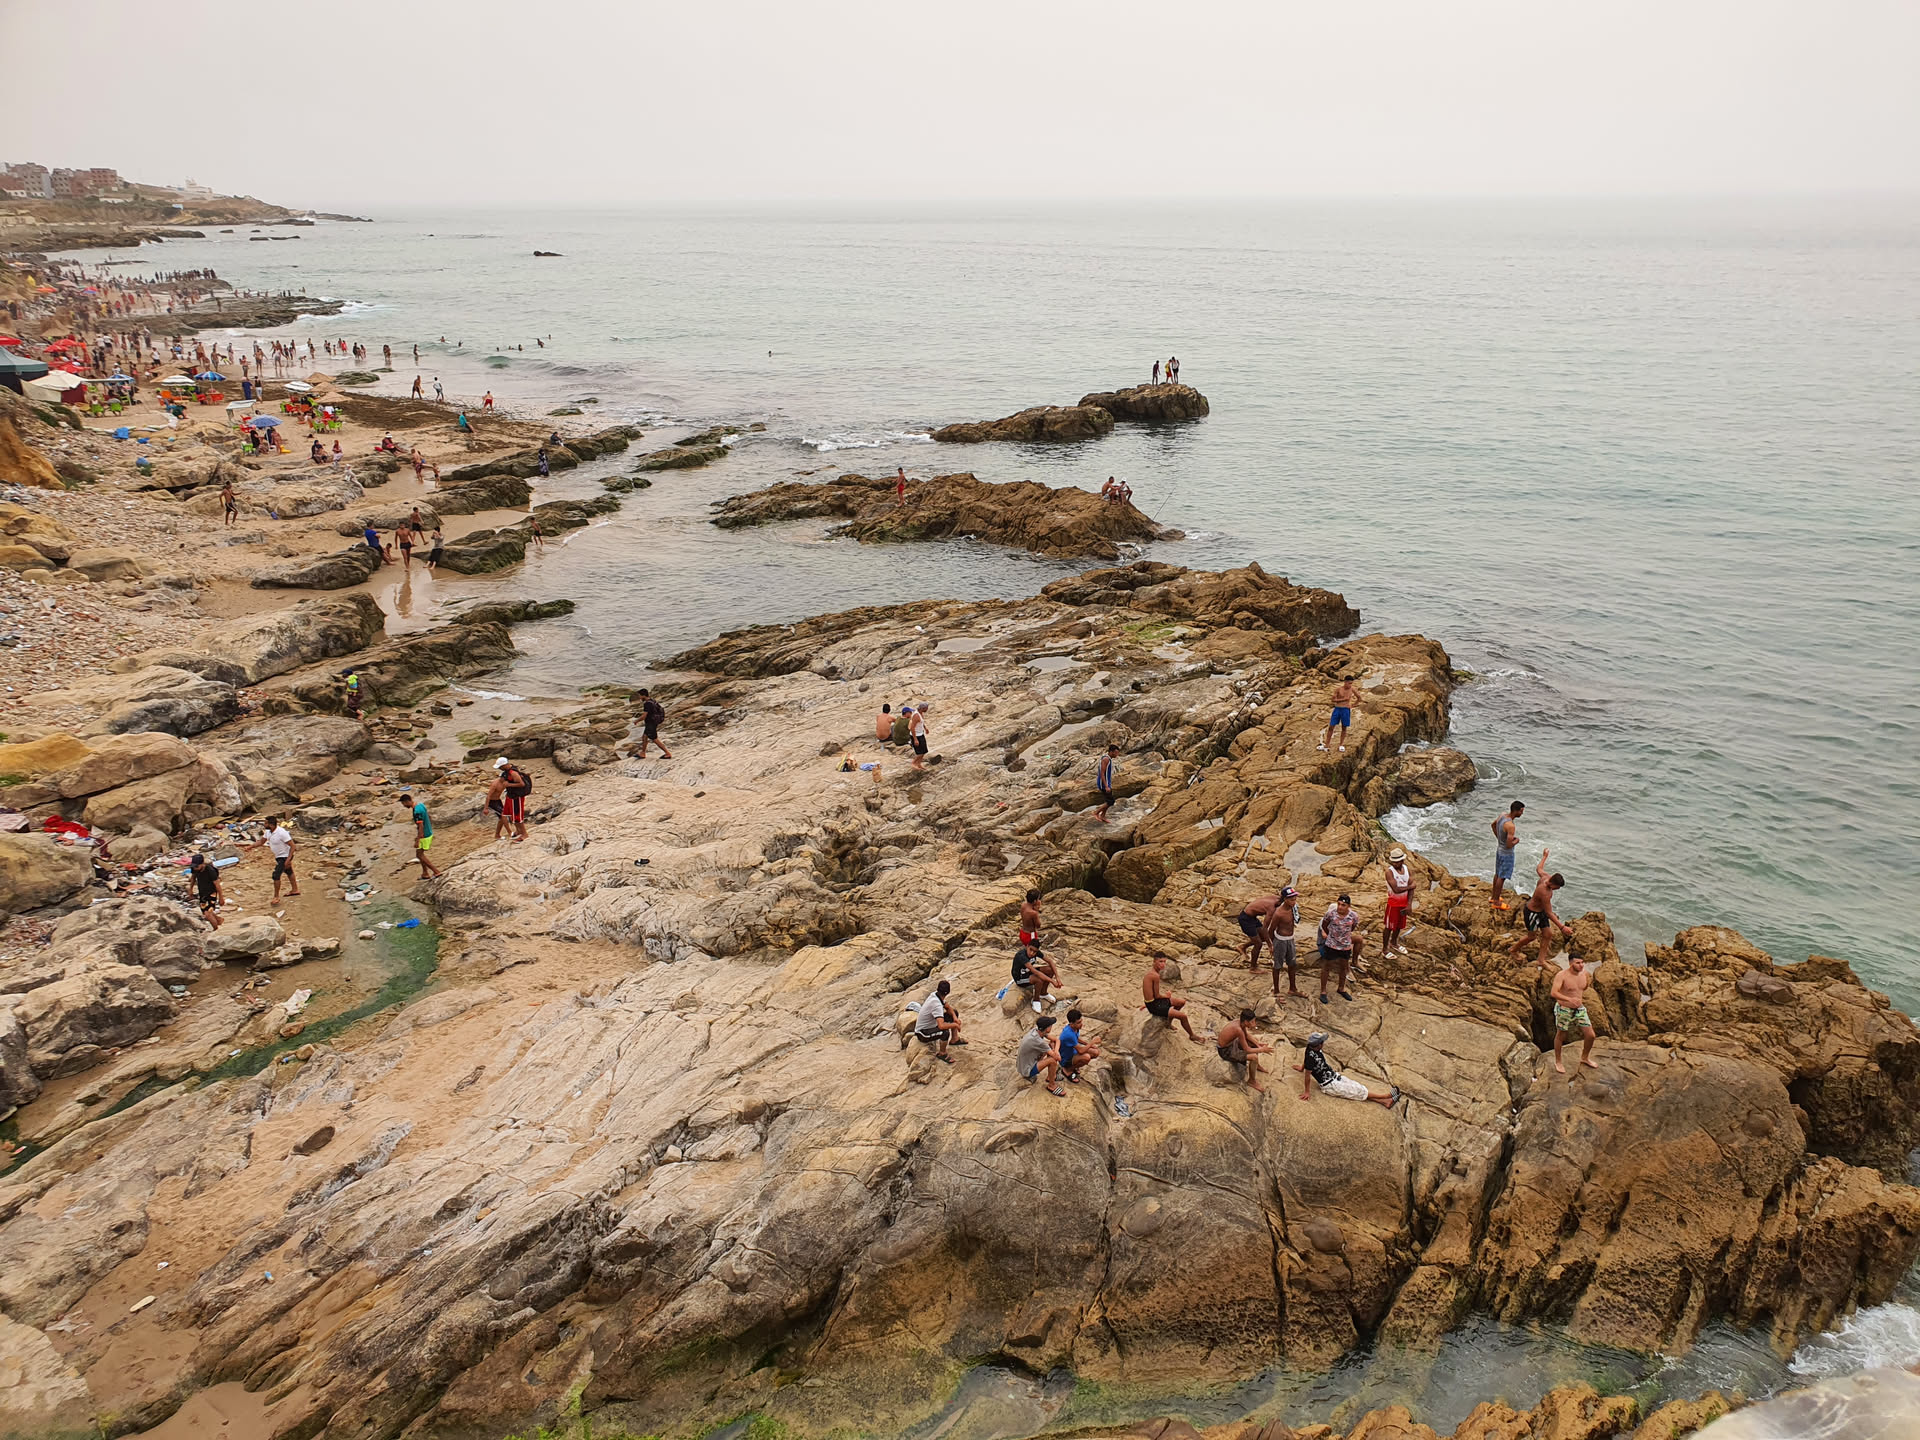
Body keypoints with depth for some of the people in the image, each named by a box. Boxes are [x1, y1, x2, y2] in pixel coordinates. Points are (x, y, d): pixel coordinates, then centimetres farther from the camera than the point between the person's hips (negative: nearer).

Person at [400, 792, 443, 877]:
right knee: (420, 854, 19)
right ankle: (425, 874, 26)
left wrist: (417, 841, -22)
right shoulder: (421, 804, 4)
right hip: (429, 833, 9)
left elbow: (421, 827, -27)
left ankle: (436, 871, 4)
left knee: (419, 855, 3)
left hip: (424, 836, -9)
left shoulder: (417, 811, -26)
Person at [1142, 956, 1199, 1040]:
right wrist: (1166, 996, -2)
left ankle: (1169, 1023, 36)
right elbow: (1157, 996, -20)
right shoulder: (1156, 975, -27)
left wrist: (1165, 994, 6)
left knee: (1182, 1002, 22)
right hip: (1154, 1006, -10)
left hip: (1151, 1001, 10)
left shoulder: (1151, 972, 4)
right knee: (1183, 1016, -12)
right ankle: (1192, 1036, 13)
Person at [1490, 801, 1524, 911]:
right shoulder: (1510, 826, -32)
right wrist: (1516, 841, -10)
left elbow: (1493, 825, 17)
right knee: (1502, 877, 4)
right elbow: (1509, 845, -30)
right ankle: (1496, 903, 15)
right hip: (1506, 853, -9)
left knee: (1497, 874, 22)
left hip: (1499, 849, 9)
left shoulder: (1501, 816, -5)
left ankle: (1494, 898, 36)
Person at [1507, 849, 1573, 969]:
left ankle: (1541, 959, 20)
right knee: (1531, 936, 11)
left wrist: (1544, 857, 28)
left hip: (1540, 911, 9)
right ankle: (1513, 949, 37)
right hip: (1532, 913, -9)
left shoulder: (1545, 877, -16)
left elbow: (1539, 869, 9)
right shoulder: (1545, 893, -39)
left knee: (1548, 934, 9)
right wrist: (1562, 927, -34)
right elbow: (1549, 913, -33)